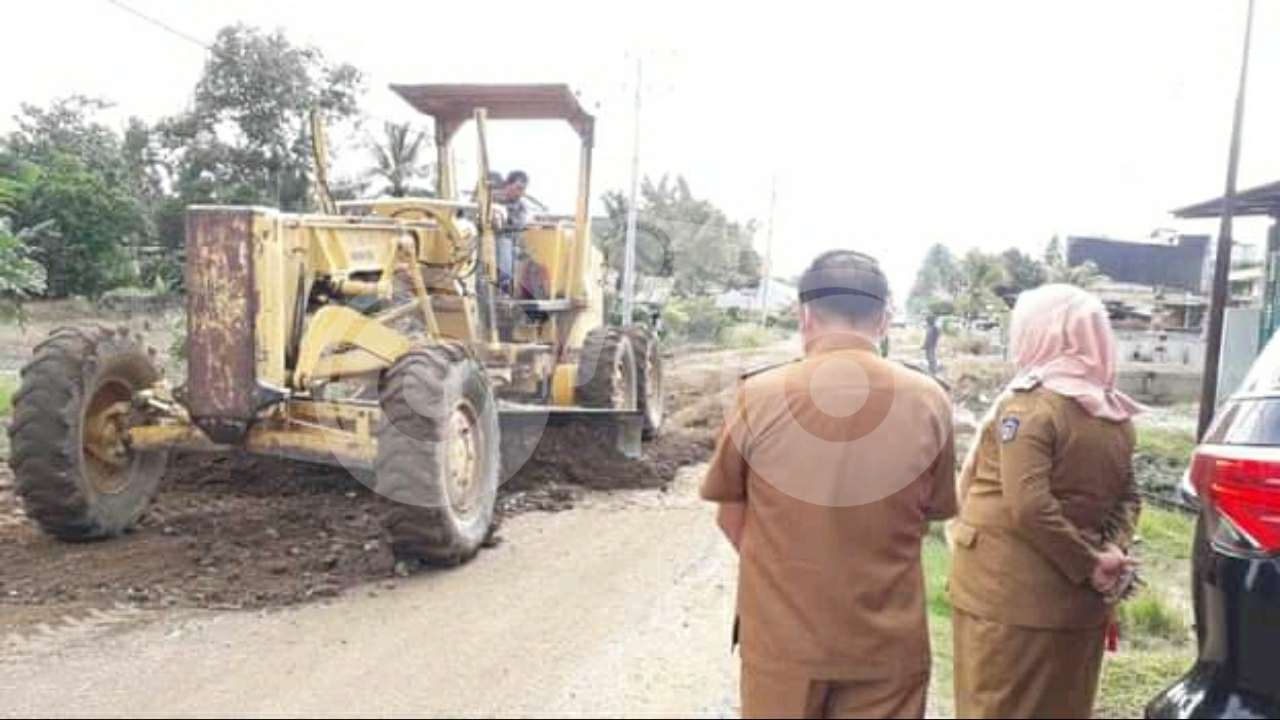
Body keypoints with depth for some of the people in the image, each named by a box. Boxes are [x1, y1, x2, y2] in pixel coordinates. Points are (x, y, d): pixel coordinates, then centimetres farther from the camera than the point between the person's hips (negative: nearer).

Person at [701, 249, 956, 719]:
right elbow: (930, 513, 5)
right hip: (889, 642, 1)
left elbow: (730, 517, -1)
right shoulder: (929, 402, -8)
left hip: (781, 636, 0)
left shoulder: (759, 395, -12)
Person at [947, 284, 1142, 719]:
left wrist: (1089, 564, -13)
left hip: (1009, 595, -7)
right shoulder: (1118, 417, 9)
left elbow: (1029, 507, -23)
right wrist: (1111, 551, -1)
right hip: (1077, 599, 7)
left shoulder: (1029, 405, -15)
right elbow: (1126, 497, 13)